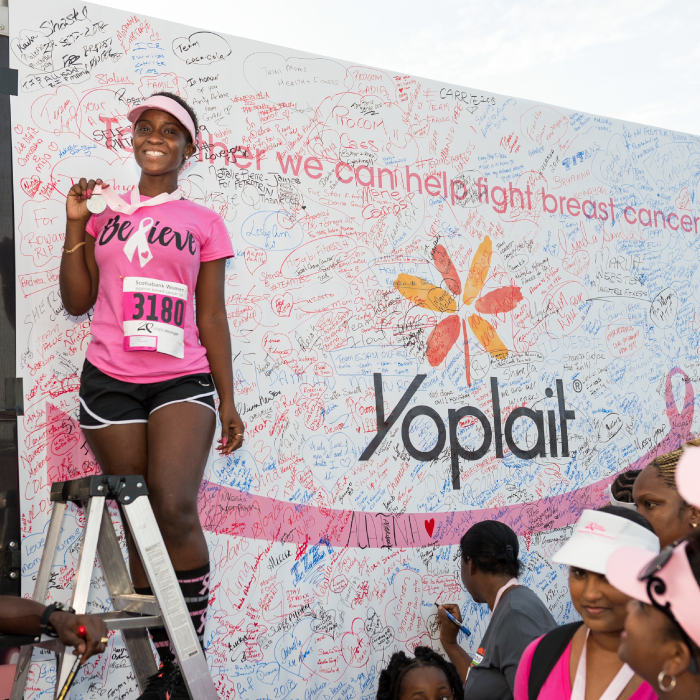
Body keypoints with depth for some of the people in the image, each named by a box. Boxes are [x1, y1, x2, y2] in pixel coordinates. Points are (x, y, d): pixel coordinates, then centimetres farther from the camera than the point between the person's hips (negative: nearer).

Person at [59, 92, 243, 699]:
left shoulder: (204, 223, 10)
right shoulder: (105, 209, 14)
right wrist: (75, 224, 3)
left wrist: (228, 400, 4)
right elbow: (77, 302, 12)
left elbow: (212, 319, 9)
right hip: (110, 382, 2)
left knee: (175, 510, -22)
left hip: (182, 381, -2)